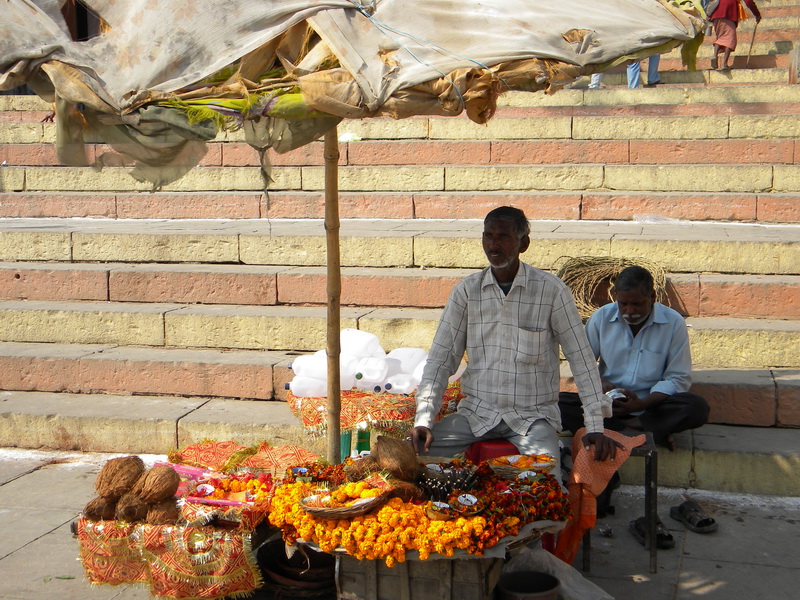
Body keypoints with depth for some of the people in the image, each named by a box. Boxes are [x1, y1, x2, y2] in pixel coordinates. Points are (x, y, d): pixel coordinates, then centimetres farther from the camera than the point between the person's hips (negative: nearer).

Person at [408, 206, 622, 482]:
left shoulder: (552, 291, -6)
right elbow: (441, 359, 3)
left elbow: (582, 359, -3)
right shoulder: (466, 291, 2)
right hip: (477, 411, 3)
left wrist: (595, 427, -9)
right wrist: (423, 419, -9)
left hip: (533, 415, -3)